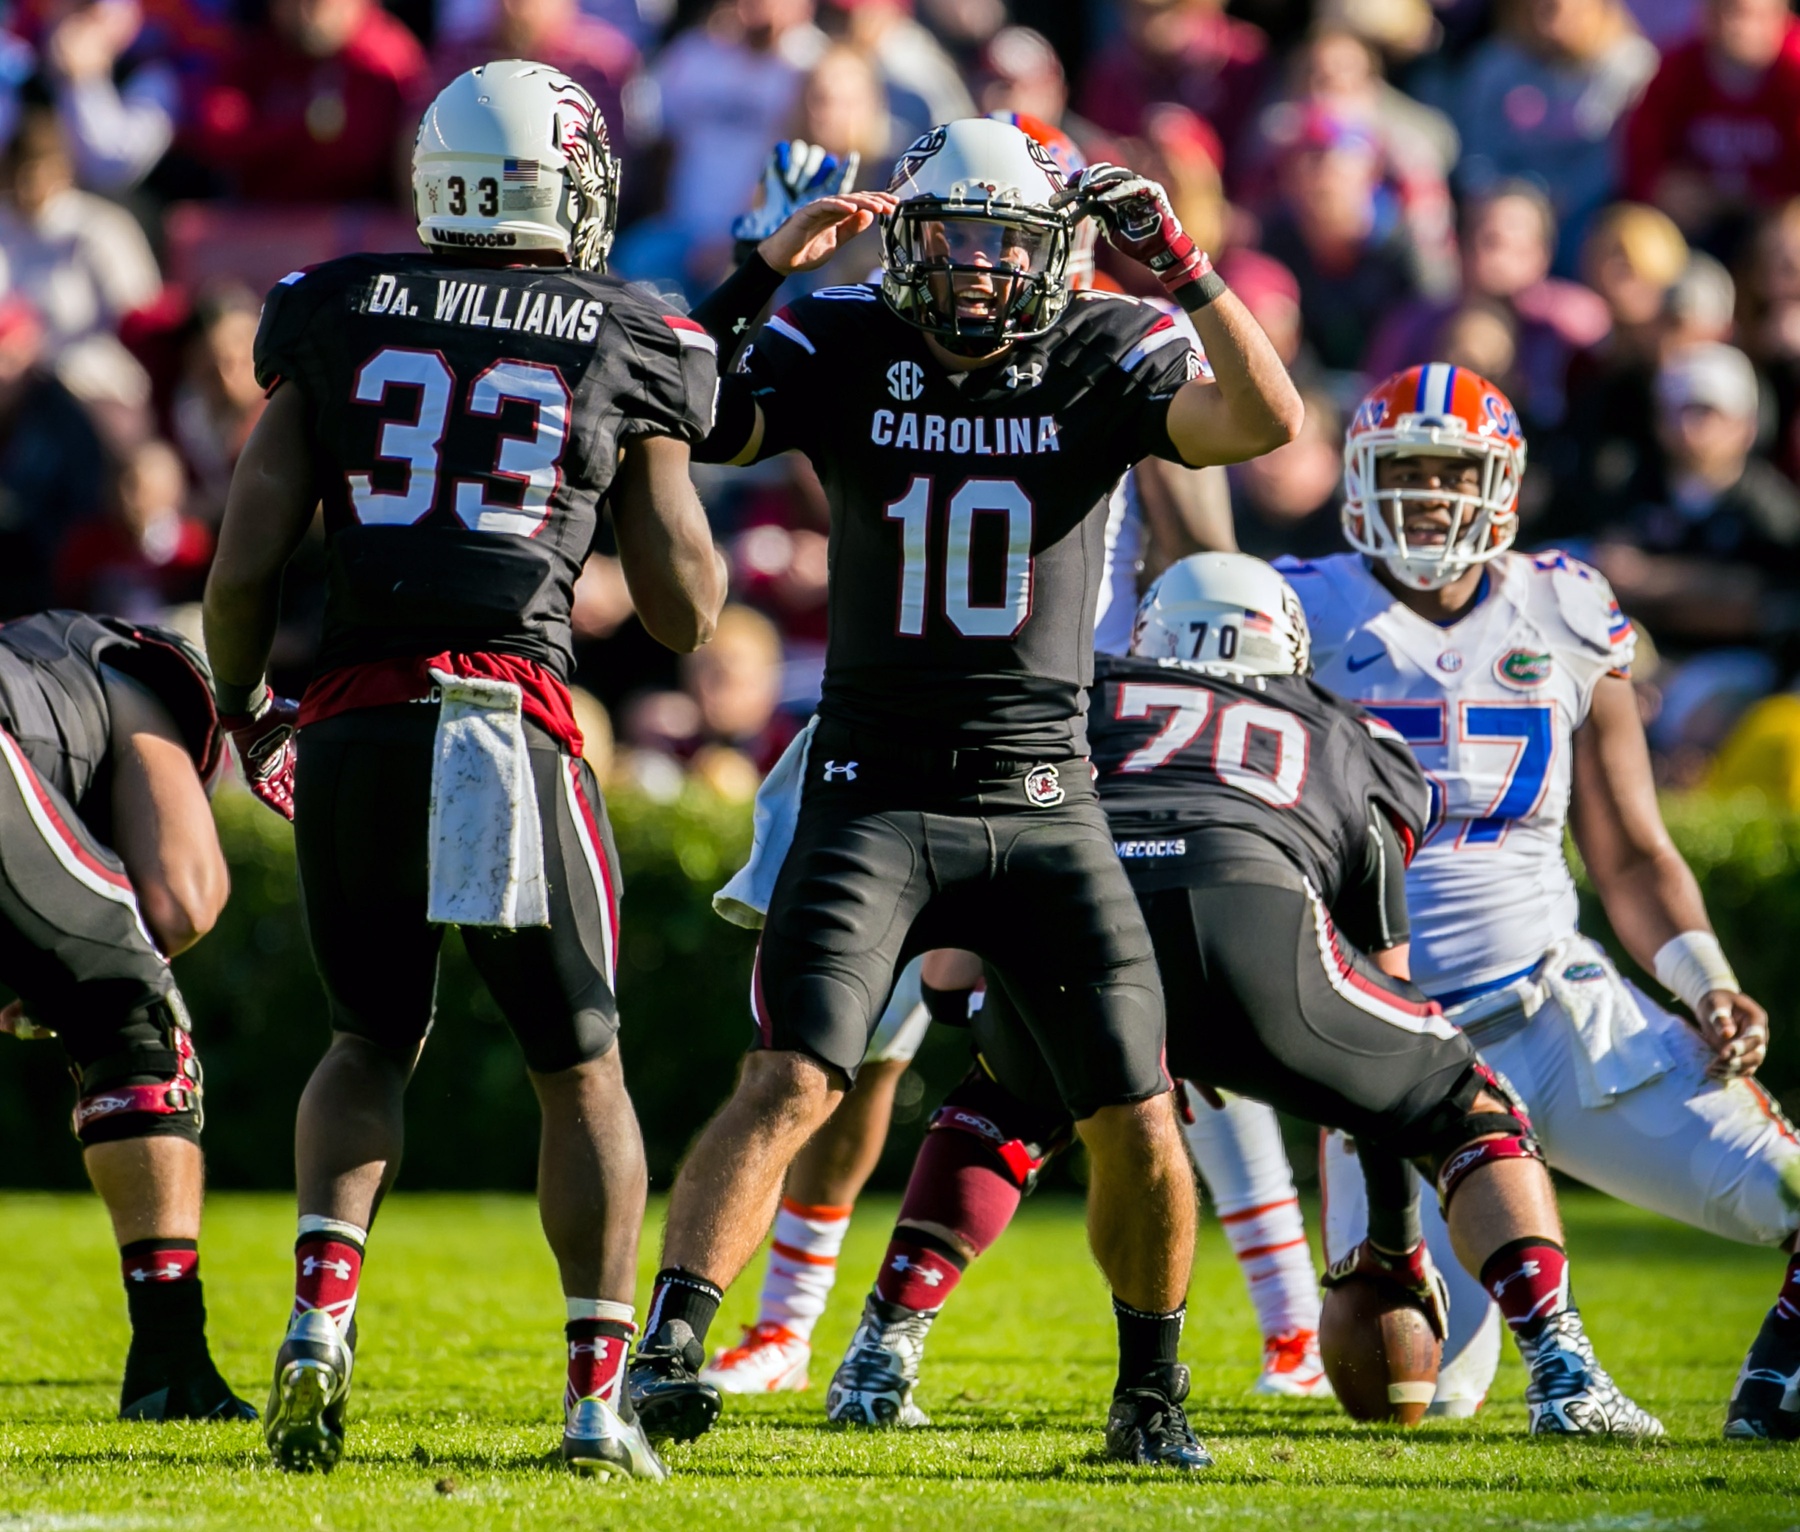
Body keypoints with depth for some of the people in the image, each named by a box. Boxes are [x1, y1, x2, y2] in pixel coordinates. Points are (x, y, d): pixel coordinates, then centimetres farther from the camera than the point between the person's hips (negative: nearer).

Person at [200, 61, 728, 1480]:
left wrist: (245, 706, 22)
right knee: (579, 1067, 14)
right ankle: (599, 1396, 7)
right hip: (515, 733, -2)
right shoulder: (626, 348, 6)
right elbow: (688, 610, 10)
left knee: (374, 1040, 21)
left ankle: (322, 1308, -3)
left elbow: (247, 561, 5)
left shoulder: (335, 315, 9)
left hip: (353, 729, 2)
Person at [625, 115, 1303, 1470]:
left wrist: (1183, 265, -25)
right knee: (790, 1085, -18)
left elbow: (1265, 422, -17)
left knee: (1139, 1126, -1)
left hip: (1042, 804, 1)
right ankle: (667, 1349, -19)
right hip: (874, 793, -1)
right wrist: (762, 273, -19)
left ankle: (1151, 1396, 19)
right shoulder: (845, 349, -1)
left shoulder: (1104, 355, -1)